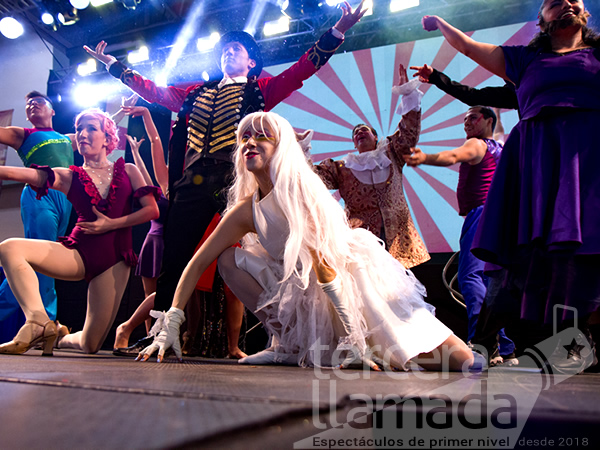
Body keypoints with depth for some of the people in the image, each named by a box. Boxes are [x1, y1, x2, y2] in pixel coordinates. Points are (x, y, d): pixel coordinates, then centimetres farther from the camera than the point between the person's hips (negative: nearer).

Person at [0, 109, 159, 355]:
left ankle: (63, 337, 31)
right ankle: (39, 323, -21)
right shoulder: (69, 177, 9)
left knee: (90, 346, -5)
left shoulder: (127, 171, 9)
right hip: (78, 252, 1)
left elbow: (152, 210, 0)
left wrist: (111, 224, -8)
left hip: (114, 258, -1)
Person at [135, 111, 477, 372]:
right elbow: (197, 263, -4)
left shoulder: (303, 191, -18)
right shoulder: (246, 211, -6)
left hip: (358, 279, -4)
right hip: (306, 293, 4)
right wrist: (171, 325, -11)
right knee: (230, 258, -11)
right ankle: (293, 344, -4)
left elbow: (322, 263, -19)